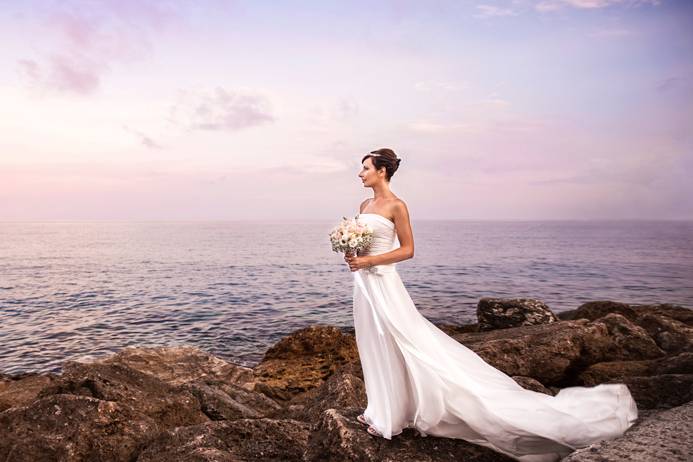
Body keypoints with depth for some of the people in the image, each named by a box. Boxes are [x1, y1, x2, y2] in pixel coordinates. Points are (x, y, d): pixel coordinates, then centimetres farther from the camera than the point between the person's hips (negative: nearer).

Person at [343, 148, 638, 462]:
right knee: (375, 349, 16)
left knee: (391, 349, 0)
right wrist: (353, 257, -2)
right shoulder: (365, 205, 12)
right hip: (365, 283, 9)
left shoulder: (396, 206, -12)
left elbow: (407, 250, -12)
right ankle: (382, 410, 31)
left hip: (384, 283, -9)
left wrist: (368, 261, -16)